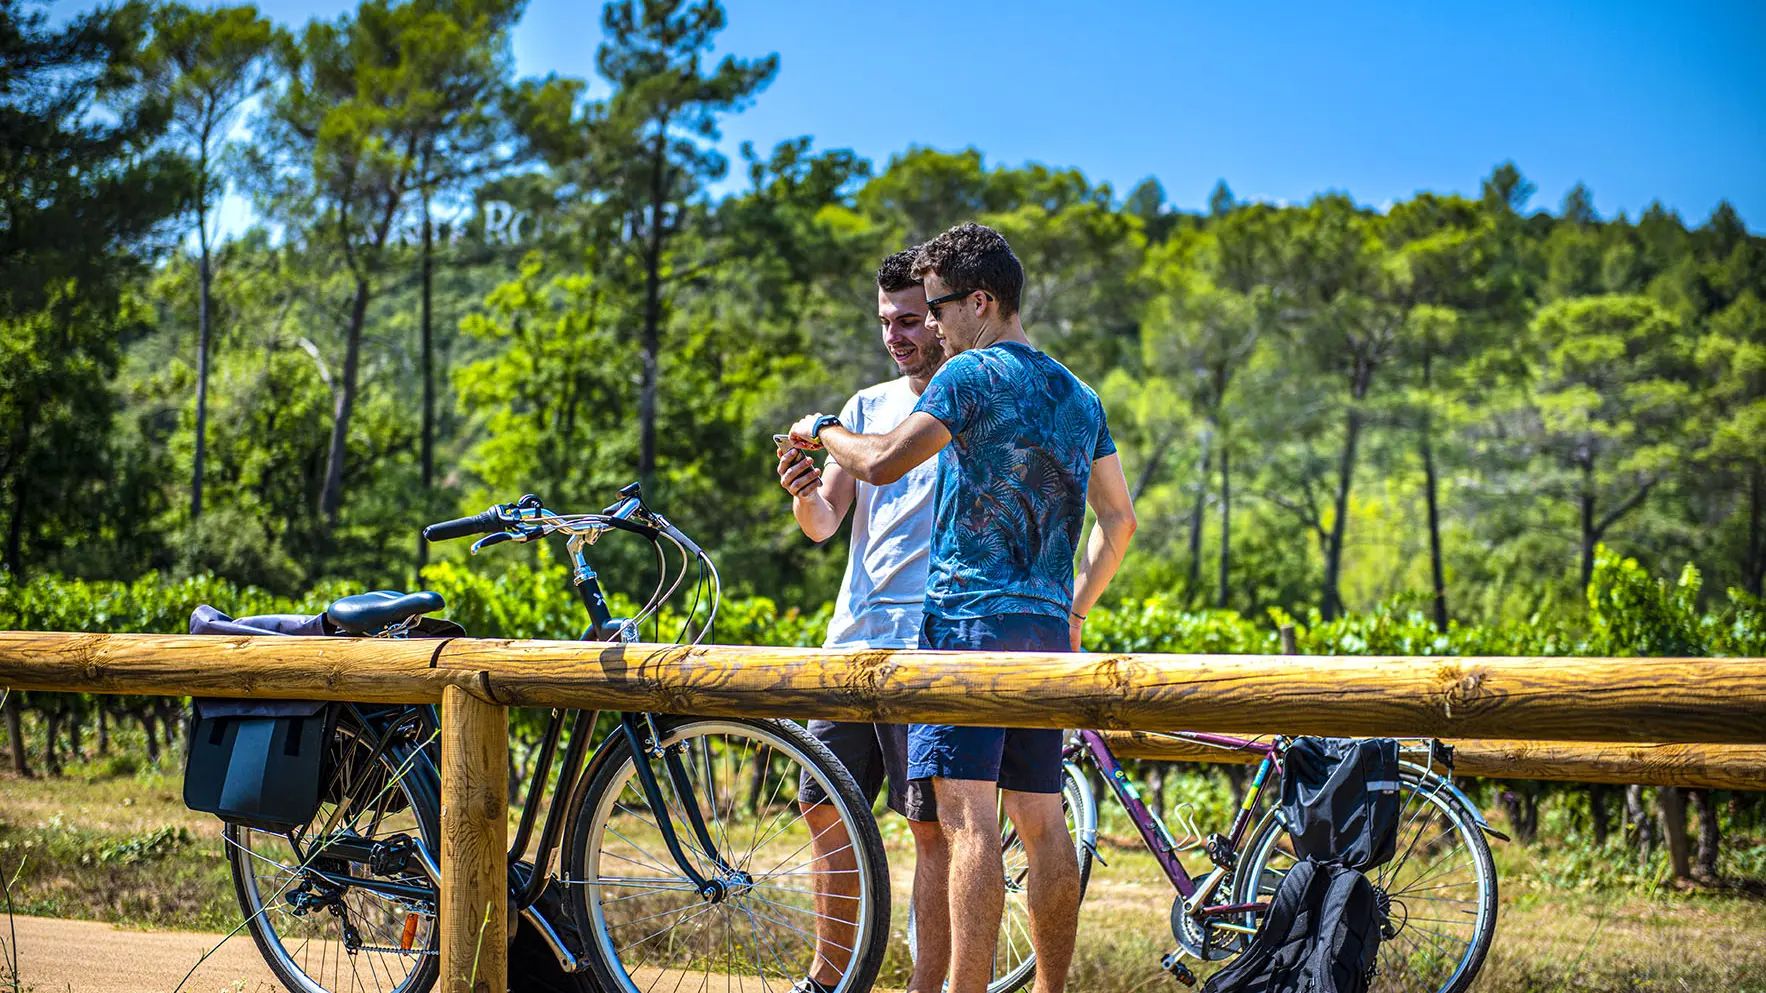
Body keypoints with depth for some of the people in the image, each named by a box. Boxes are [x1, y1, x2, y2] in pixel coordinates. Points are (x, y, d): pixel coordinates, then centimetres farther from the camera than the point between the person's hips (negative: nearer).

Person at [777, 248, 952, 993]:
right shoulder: (868, 406, 16)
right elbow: (824, 524, 11)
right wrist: (804, 491, -11)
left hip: (930, 646, -6)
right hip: (853, 637, 7)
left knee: (931, 824, -5)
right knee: (825, 807, 11)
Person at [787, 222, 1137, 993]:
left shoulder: (973, 373, -7)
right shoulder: (1078, 395, 18)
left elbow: (880, 462, -12)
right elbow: (1119, 520, 21)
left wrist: (822, 429, 7)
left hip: (970, 618, -8)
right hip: (1047, 628, 8)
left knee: (968, 816, -12)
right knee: (1041, 821, 10)